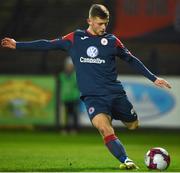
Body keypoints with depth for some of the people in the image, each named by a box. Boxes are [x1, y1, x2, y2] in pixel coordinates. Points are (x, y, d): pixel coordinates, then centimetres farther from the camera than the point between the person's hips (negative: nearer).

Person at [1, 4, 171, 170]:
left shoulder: (112, 41, 6)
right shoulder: (75, 38, 5)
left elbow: (132, 60, 15)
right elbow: (49, 44, 12)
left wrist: (153, 78, 15)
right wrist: (17, 45, 12)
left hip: (116, 93, 3)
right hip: (93, 96, -2)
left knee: (133, 125, 8)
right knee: (105, 129, -26)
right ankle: (126, 161, -27)